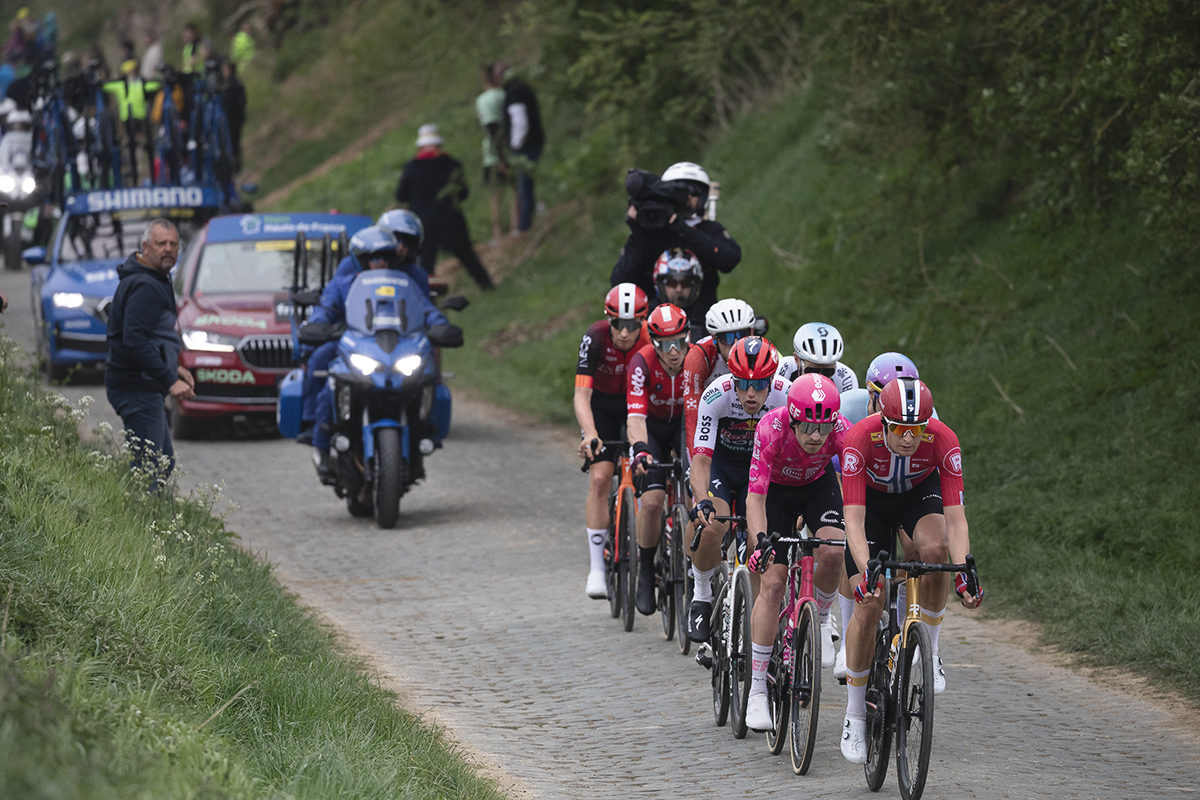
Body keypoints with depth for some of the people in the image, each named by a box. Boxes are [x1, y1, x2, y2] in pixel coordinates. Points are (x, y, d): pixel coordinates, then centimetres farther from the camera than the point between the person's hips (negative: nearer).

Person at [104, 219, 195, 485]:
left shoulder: (157, 281, 16)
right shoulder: (144, 286, -18)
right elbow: (134, 341, -26)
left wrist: (173, 366, 19)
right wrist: (170, 380, -24)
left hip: (144, 387, 11)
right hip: (138, 390, -11)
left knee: (165, 463, 18)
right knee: (148, 468, -11)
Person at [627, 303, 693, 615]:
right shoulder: (643, 362, -29)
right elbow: (636, 415, -37)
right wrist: (640, 449, -56)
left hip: (686, 425, 2)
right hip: (651, 428, -2)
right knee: (652, 501, -20)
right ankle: (645, 574, -2)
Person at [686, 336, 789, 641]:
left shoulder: (787, 397, -28)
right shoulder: (717, 396, -32)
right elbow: (700, 458, -36)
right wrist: (703, 501, -53)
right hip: (719, 463, -2)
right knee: (714, 525, -28)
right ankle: (702, 598, -4)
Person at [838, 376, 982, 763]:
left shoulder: (943, 441, -33)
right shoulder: (859, 440, -36)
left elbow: (955, 516, -35)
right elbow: (854, 518, -40)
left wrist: (964, 572, -49)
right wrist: (866, 572, -54)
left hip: (920, 493, 1)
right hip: (872, 500, -1)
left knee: (935, 550, -34)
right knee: (869, 605, -12)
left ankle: (928, 650, -11)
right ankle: (854, 715, 3)